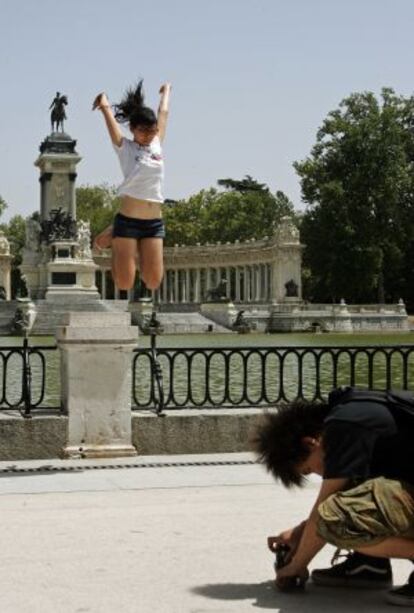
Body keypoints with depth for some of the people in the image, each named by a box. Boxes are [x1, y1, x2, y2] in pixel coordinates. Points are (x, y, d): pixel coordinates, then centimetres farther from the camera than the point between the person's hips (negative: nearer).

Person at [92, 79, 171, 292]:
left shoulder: (156, 144, 13)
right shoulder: (124, 147, 1)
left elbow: (163, 112, 24)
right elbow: (106, 110, -1)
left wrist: (166, 90, 36)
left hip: (154, 223, 4)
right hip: (127, 221, -4)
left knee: (153, 282, -1)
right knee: (124, 284, -1)